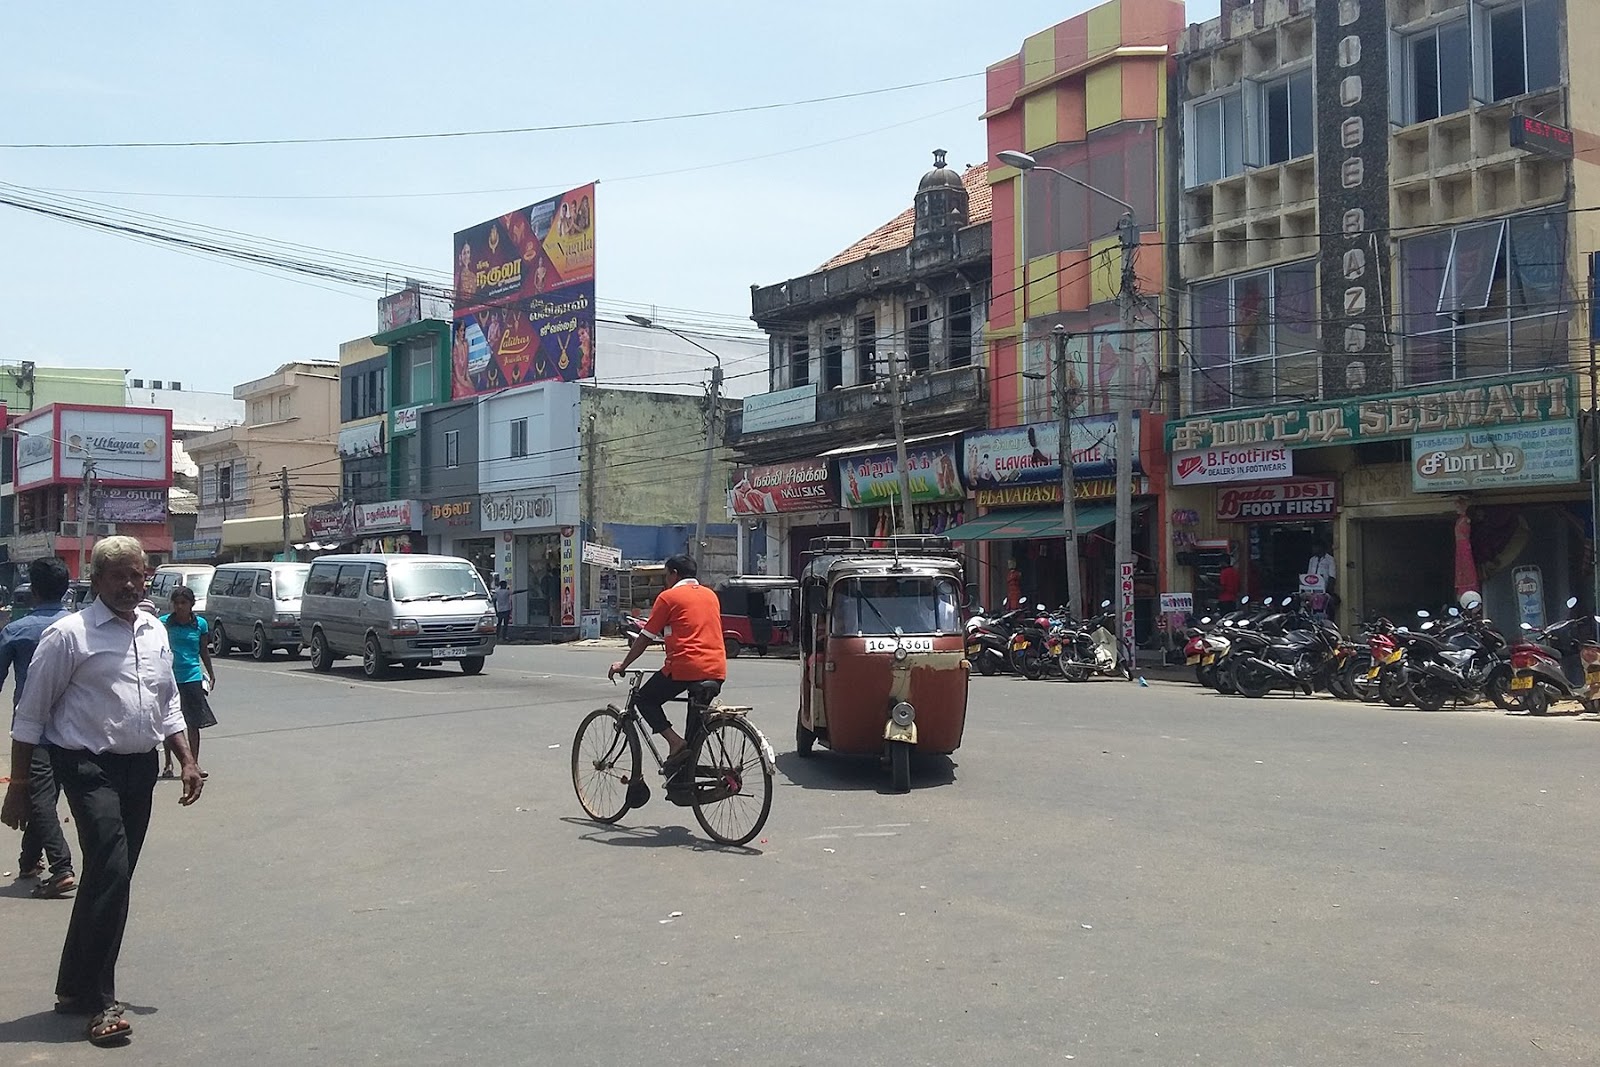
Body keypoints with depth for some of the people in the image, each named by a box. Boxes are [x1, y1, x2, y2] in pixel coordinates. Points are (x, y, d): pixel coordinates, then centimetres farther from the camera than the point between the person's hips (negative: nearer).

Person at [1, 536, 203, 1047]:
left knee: (113, 879, 11)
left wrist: (187, 759, 10)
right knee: (110, 872, -16)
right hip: (89, 765, -6)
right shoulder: (70, 634, -10)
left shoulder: (155, 631, 10)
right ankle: (97, 1002, -7)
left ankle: (76, 988, 25)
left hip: (141, 765, 7)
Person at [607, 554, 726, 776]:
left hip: (684, 666, -6)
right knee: (697, 719, 18)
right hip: (716, 669, 6)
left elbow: (646, 638, 4)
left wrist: (623, 665, 16)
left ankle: (675, 742, -5)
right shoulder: (710, 595, 19)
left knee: (645, 699, 14)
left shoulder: (669, 596, 2)